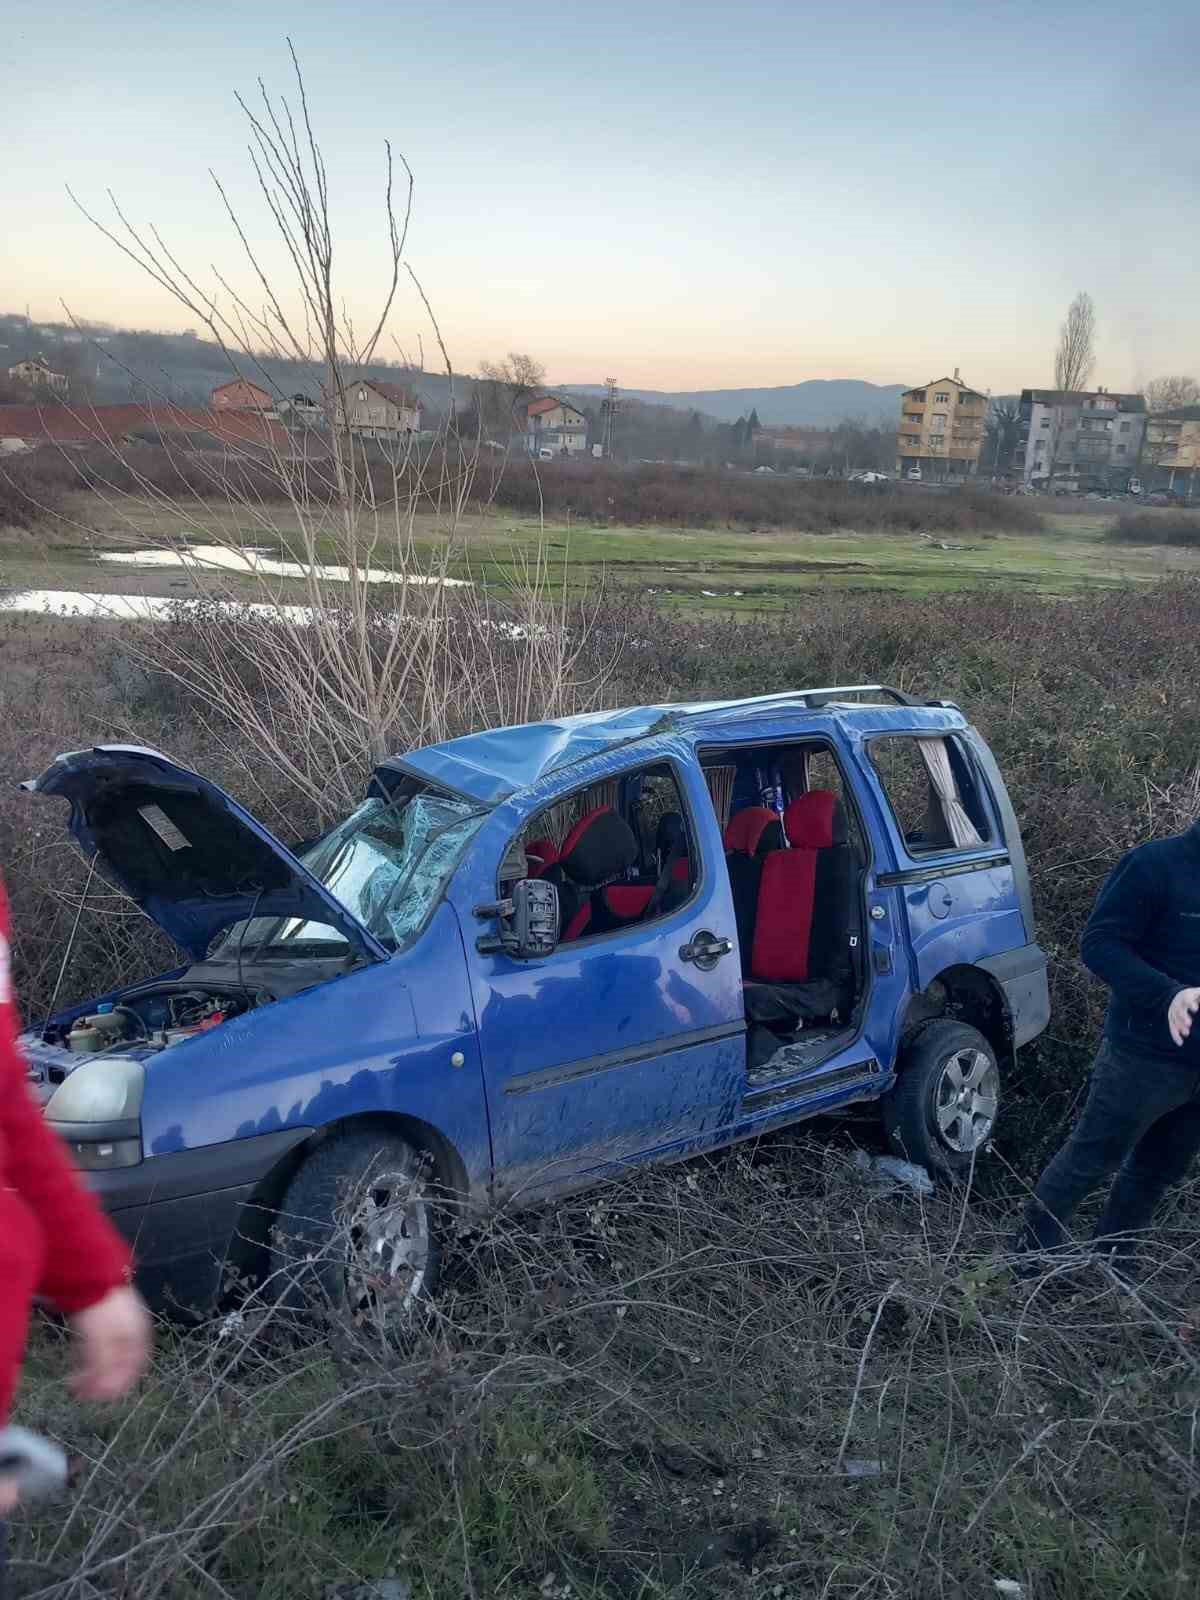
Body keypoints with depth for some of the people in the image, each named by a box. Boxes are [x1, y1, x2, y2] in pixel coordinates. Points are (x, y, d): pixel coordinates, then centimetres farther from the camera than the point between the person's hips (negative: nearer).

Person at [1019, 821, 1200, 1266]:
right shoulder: (1157, 864, -15)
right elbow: (1100, 943, -19)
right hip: (1146, 1054, -6)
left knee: (1160, 1171, 17)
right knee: (1092, 1159, 6)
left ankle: (1112, 1260, 35)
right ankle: (1034, 1250, 23)